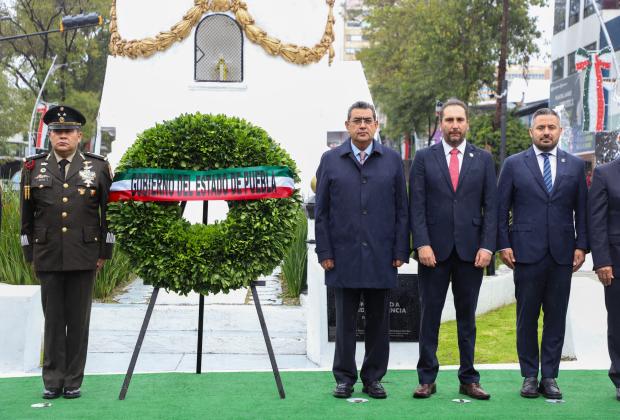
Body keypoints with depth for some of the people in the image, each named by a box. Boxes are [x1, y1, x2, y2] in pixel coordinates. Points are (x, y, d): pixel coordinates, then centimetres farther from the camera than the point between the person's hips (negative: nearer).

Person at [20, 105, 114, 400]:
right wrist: (30, 254, 7)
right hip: (48, 258, 1)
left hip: (84, 258, -1)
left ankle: (73, 382, 12)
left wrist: (104, 253, 2)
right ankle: (53, 381, 13)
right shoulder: (33, 168, 7)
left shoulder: (98, 167, 5)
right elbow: (27, 216, 10)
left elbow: (108, 213, 5)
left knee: (79, 320, 4)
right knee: (53, 319, 5)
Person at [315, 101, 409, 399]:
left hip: (381, 257, 1)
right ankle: (345, 378, 15)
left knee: (378, 321, 7)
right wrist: (324, 252, -2)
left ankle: (373, 378, 17)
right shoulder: (330, 160, 6)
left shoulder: (392, 160, 8)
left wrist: (400, 251, -1)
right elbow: (321, 211, 5)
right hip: (344, 256, -1)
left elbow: (402, 210, 6)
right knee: (345, 321, 5)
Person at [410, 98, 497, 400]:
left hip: (470, 250, 1)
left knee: (467, 317, 8)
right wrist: (422, 244, -11)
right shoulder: (424, 158, 4)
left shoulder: (483, 159, 8)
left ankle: (468, 379, 15)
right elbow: (416, 205, -1)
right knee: (429, 316, 4)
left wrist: (487, 246, -5)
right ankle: (427, 378, 12)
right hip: (434, 250, -1)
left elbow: (491, 206, 4)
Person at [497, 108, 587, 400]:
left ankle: (549, 376, 12)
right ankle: (529, 376, 13)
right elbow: (501, 209, 4)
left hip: (562, 254, 2)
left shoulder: (575, 165, 9)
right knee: (527, 316, 4)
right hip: (527, 252, -1)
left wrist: (581, 245, 2)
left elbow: (582, 210, 9)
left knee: (556, 316, 4)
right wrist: (503, 244, -3)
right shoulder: (514, 164, 5)